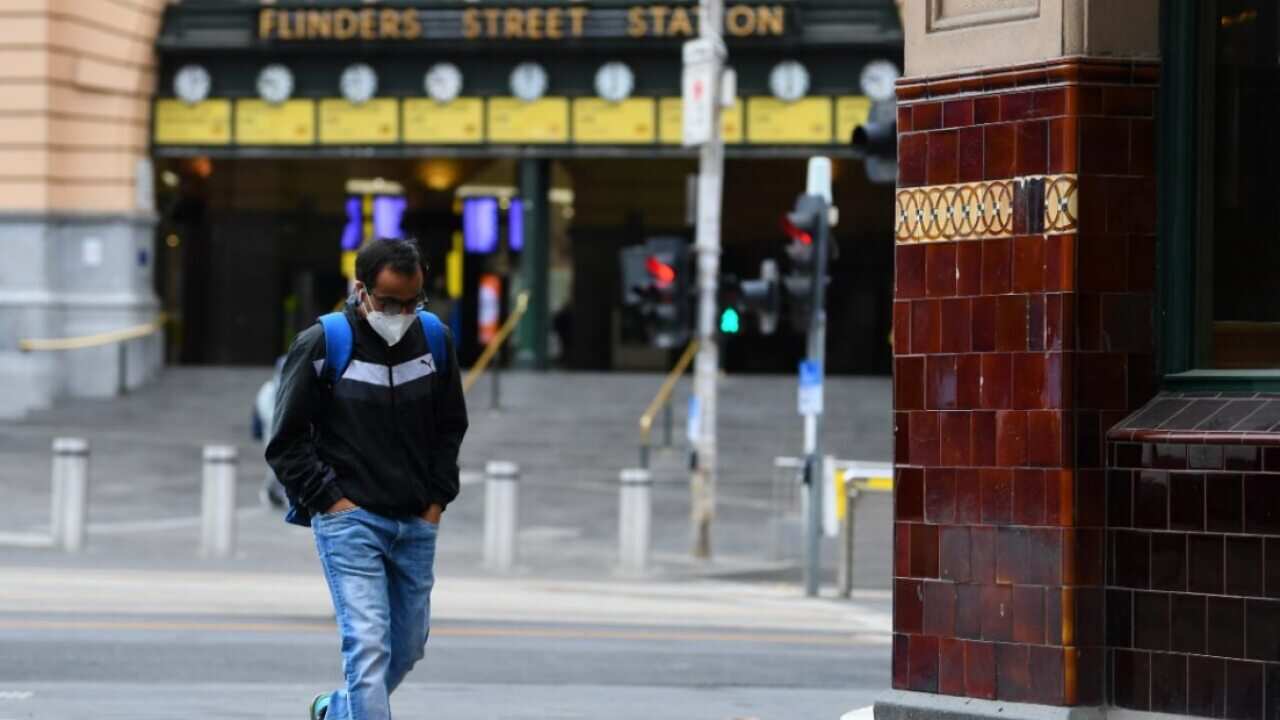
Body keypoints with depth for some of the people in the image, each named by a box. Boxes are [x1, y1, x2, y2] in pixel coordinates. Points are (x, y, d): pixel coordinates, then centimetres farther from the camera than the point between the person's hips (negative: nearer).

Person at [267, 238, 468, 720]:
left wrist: (438, 498, 7)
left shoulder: (434, 340, 2)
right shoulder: (321, 345, -11)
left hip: (417, 523, 5)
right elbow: (287, 442, -4)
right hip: (350, 520, -5)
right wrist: (328, 499, -10)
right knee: (368, 645, -15)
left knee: (408, 646, 15)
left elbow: (451, 426, 15)